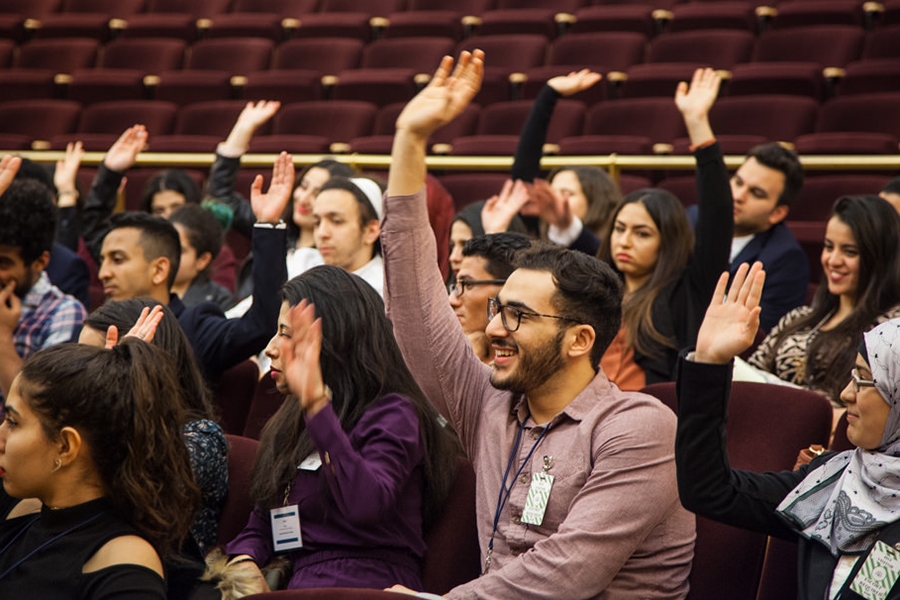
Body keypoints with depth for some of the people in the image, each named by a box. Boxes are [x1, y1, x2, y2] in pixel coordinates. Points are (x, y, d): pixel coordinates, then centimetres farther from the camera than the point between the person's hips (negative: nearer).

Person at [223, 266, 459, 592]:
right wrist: (244, 562, -2)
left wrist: (318, 405, -29)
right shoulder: (291, 421, 22)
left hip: (368, 586, -7)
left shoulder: (392, 416, -4)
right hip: (297, 582, 7)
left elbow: (365, 506, -25)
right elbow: (260, 526, 21)